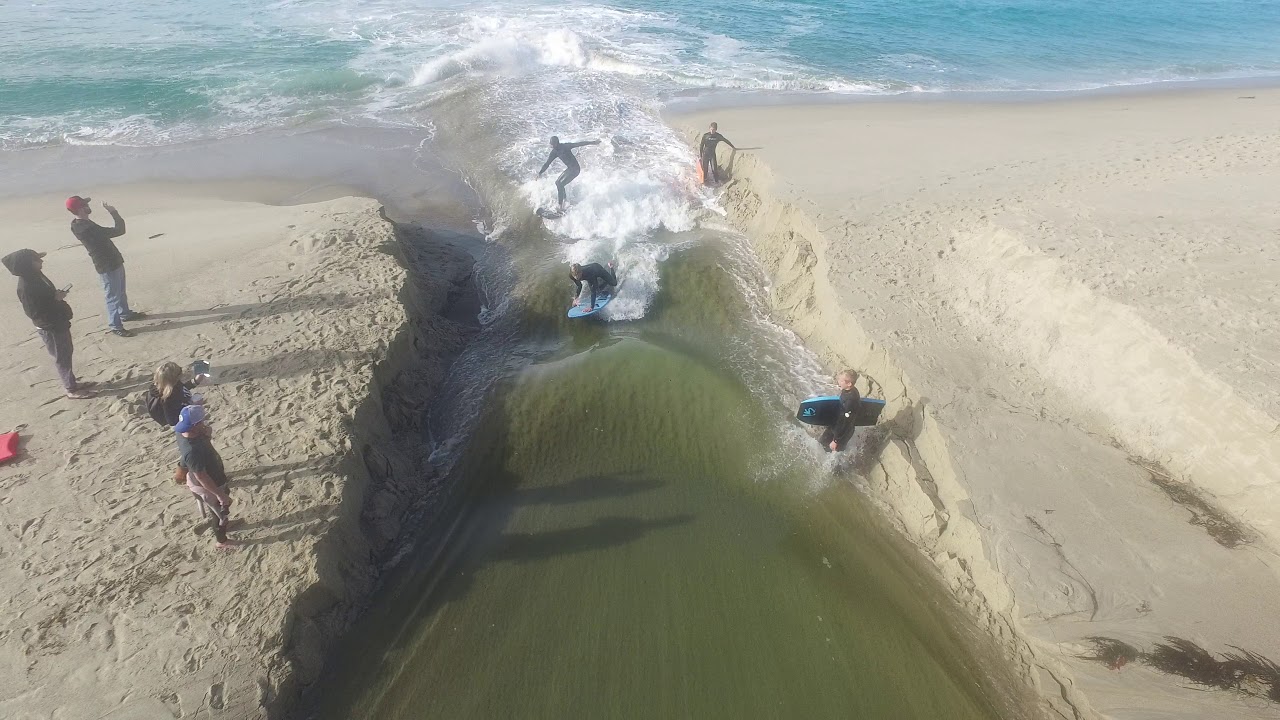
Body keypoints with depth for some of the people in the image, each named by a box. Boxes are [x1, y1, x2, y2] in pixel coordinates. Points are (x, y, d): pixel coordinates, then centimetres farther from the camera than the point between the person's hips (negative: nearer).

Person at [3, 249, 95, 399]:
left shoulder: (35, 276, 1)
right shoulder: (26, 287, -26)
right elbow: (35, 313, -26)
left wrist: (57, 294, -2)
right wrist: (56, 298, -24)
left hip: (58, 322, 9)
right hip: (49, 328, -9)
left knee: (67, 353, 20)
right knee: (62, 358, 4)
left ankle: (72, 383, 35)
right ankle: (71, 390, 18)